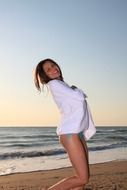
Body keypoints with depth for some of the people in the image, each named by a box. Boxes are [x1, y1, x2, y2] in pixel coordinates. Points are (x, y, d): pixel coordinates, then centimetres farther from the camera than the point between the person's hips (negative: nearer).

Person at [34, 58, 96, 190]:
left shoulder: (63, 85, 24)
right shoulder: (54, 84, -3)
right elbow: (79, 97, -11)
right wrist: (76, 90, 7)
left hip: (78, 133, 9)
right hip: (69, 133, -9)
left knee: (85, 177, 7)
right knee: (82, 178, -11)